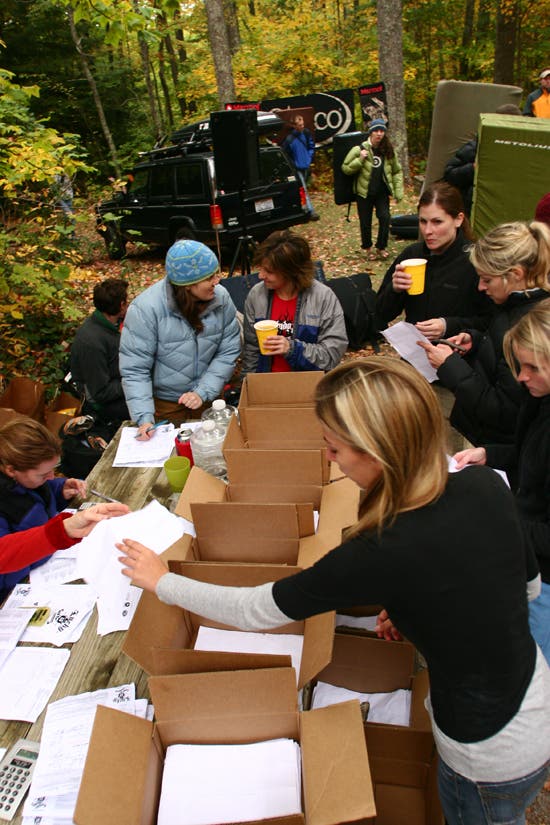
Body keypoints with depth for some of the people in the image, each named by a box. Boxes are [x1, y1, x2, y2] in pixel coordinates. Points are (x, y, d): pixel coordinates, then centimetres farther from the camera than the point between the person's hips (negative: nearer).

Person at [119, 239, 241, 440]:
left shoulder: (221, 297, -16)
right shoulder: (145, 308, -25)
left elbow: (228, 351, -10)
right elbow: (134, 369, -22)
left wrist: (203, 392, -19)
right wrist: (144, 418, -29)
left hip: (208, 398, 3)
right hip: (163, 402, -3)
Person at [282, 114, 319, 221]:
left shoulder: (306, 133, -6)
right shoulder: (289, 139, -23)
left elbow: (311, 146, 9)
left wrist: (309, 158, 1)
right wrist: (294, 165, -12)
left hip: (306, 166, 6)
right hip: (297, 168, -6)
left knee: (303, 187, 18)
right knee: (304, 189, -9)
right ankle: (311, 211, -9)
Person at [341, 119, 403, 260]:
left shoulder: (388, 151, 2)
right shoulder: (359, 149, -6)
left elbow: (397, 171, 10)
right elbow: (345, 169, -4)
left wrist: (398, 191, 3)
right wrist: (360, 160, -20)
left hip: (382, 192, 2)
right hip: (364, 192, -2)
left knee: (385, 218, -11)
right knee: (365, 222, 5)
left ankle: (381, 247, 7)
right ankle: (368, 248, 27)